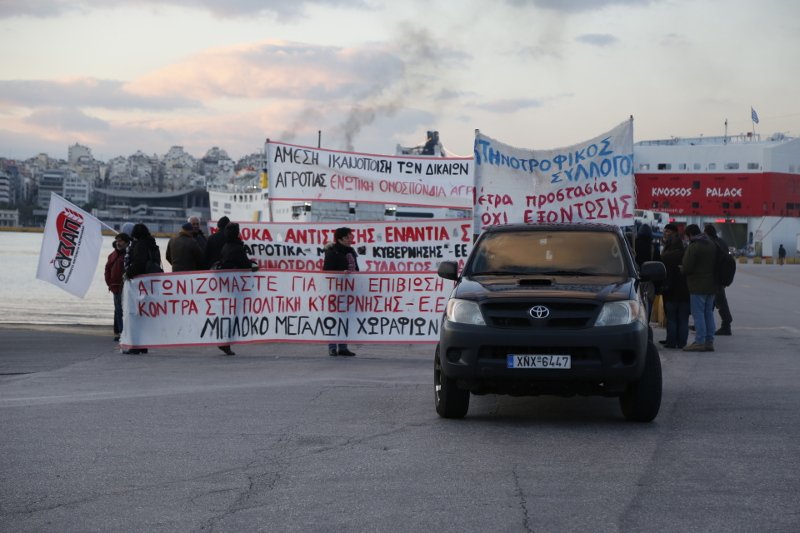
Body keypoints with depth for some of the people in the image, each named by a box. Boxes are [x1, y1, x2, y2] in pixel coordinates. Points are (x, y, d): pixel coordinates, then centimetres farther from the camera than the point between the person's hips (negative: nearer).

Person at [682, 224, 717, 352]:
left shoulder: (693, 247, -14)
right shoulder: (712, 245, 11)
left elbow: (687, 268, -16)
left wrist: (681, 268, 5)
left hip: (698, 287, -8)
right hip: (711, 286, 8)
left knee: (698, 314, -5)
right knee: (709, 313, 12)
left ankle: (700, 342, -8)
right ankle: (709, 341, 13)